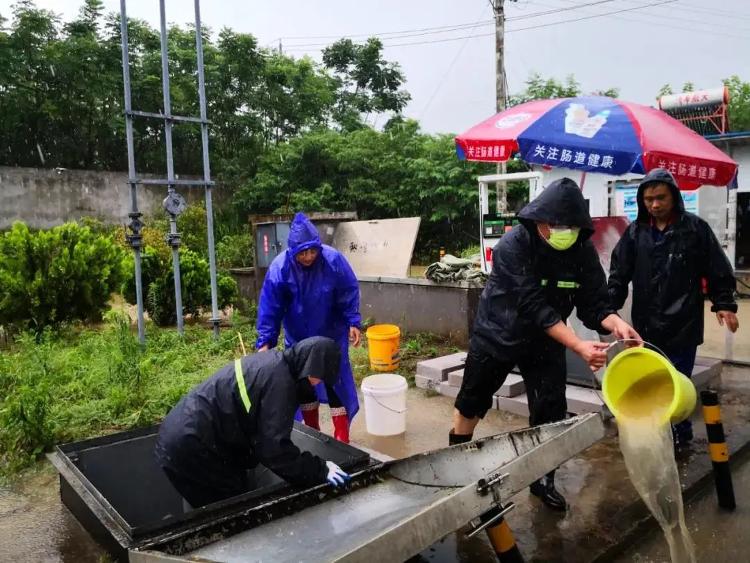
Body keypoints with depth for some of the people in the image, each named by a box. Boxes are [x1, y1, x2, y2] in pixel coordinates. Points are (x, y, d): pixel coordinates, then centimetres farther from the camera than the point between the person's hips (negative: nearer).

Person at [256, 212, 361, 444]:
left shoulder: (333, 259, -21)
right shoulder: (280, 267, -21)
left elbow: (350, 293, -8)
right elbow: (269, 308, -17)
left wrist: (353, 323, -14)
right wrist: (265, 341, -20)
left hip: (332, 334, -1)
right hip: (298, 337, 2)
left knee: (336, 381, -2)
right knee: (303, 383, 10)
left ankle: (342, 437, 9)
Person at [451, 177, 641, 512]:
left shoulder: (583, 251, -13)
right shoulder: (513, 246, -28)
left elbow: (594, 303, -13)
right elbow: (535, 307, -34)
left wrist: (615, 323, -37)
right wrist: (579, 346, -41)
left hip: (545, 342, 3)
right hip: (496, 335, -3)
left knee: (550, 412, 0)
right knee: (471, 403, 11)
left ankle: (543, 479, 22)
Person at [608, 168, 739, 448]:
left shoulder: (695, 228, -2)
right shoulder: (635, 232, 4)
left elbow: (718, 271, 4)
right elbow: (619, 274, 4)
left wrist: (725, 304, 0)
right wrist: (608, 307, -4)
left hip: (683, 324, -2)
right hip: (646, 324, 3)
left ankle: (680, 436, 21)